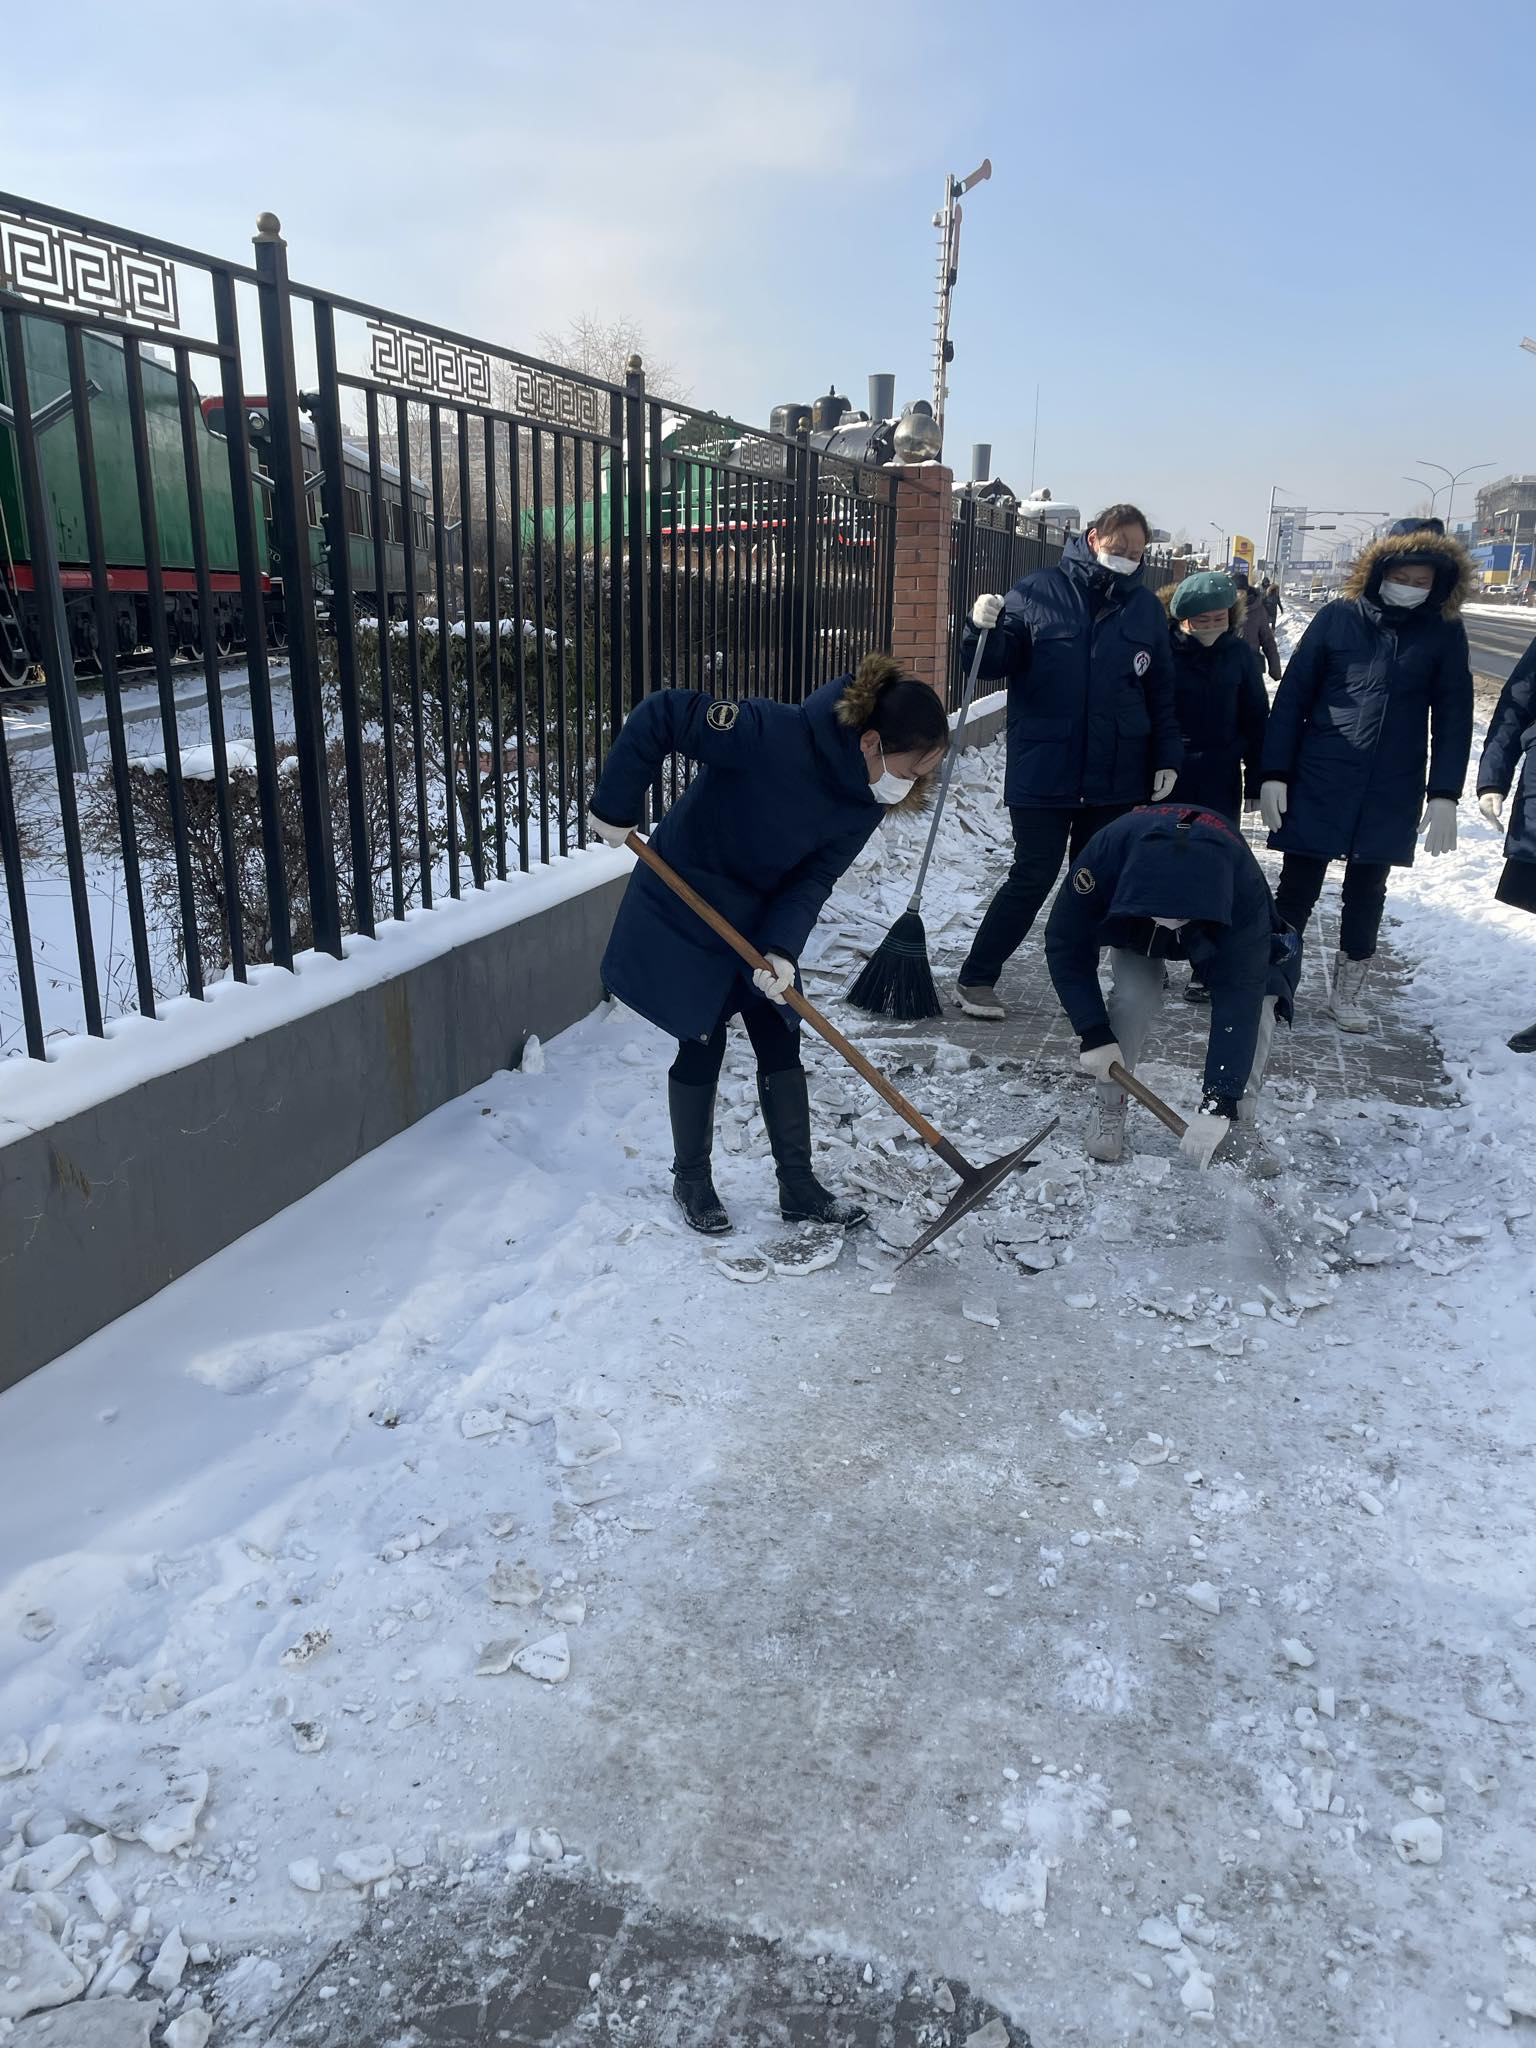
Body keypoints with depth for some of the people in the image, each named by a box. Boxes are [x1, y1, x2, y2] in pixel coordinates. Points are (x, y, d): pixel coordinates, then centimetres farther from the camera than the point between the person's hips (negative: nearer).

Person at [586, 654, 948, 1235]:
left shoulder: (866, 798, -13)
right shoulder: (775, 735, -34)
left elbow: (813, 879, -11)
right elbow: (659, 716, -31)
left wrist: (781, 948, -26)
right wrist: (616, 809, -25)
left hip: (760, 917, 6)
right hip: (684, 914, -6)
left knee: (781, 1044, 7)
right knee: (703, 1045, 3)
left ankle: (798, 1186, 20)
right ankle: (690, 1180, 24)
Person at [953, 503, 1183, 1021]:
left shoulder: (1145, 606, 8)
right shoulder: (1038, 591, -3)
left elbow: (1160, 691, 12)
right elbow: (996, 665, -2)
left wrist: (1166, 758, 7)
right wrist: (985, 630, -23)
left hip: (1117, 778, 4)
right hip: (1042, 771, -4)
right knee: (1032, 877, -5)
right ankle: (976, 978, 7)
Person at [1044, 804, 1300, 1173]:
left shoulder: (1243, 886, -43)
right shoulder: (1103, 856, -43)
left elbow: (1237, 999, -41)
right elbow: (1066, 948, -27)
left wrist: (1219, 1104, -44)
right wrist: (1095, 1035, -31)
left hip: (1221, 925, 0)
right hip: (1132, 923, 0)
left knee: (1255, 1003, -20)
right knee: (1134, 997, -25)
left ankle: (1243, 1125, -2)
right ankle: (1109, 1111, -4)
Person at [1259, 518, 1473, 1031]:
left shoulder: (1444, 633, 1)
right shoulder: (1337, 618, -3)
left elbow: (1453, 718, 3)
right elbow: (1291, 698, -2)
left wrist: (1444, 795, -4)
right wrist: (1274, 774, -7)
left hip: (1391, 796, 2)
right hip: (1317, 787, -2)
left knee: (1366, 897, 11)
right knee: (1297, 891, 4)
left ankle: (1346, 995, 24)